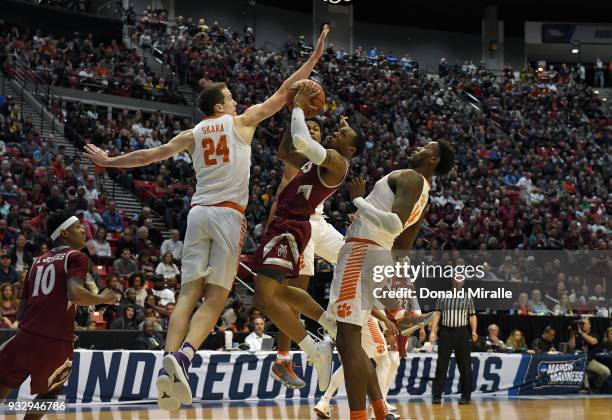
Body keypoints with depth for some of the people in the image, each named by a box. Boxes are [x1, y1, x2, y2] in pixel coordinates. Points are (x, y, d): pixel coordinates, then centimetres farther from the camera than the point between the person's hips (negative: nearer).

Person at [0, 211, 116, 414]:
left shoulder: (38, 261, 21)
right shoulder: (76, 257, 2)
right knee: (47, 394, 21)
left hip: (27, 336, 4)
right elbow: (75, 293, -16)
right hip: (56, 342, -4)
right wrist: (103, 299, 0)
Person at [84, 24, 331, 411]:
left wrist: (109, 162, 35)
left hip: (198, 213, 4)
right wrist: (315, 57, 18)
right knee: (215, 299, -7)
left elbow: (150, 154, 20)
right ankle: (184, 355, -30)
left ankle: (168, 366, -19)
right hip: (228, 214, -4)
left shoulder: (192, 135, 16)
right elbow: (284, 92, 11)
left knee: (188, 295, -1)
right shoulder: (242, 122, 8)